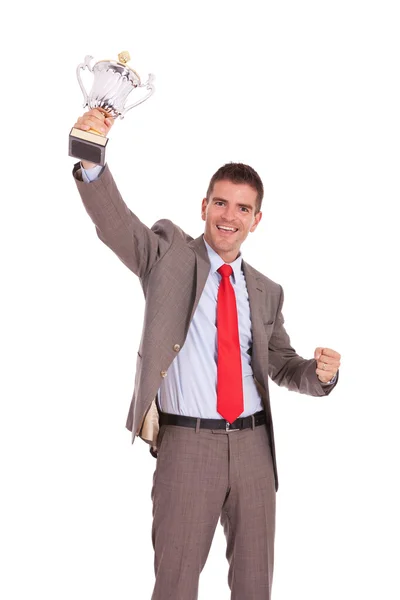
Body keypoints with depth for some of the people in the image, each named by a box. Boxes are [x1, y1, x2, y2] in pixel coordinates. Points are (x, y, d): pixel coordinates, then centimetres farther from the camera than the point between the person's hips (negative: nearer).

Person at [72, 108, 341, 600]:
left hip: (254, 444, 4)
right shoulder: (169, 252, 0)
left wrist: (320, 372, -5)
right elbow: (114, 223, -17)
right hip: (187, 444, -3)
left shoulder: (266, 292, 10)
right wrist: (92, 163, -36)